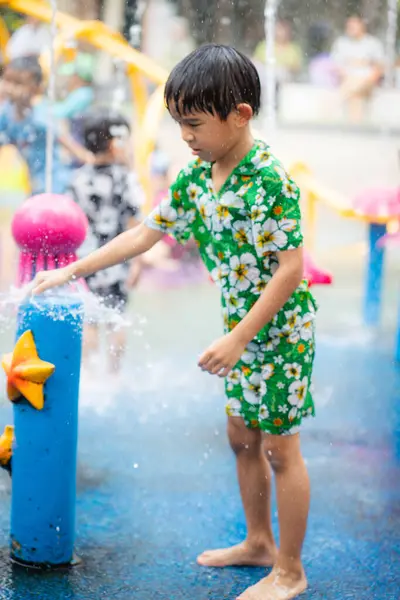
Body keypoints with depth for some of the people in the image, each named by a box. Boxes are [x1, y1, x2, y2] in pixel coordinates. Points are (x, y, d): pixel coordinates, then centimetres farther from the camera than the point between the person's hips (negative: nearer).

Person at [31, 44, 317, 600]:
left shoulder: (269, 179, -24)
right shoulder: (196, 177, 1)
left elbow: (291, 268, -24)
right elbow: (146, 233, 10)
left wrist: (239, 339, -25)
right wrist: (72, 271, 8)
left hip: (279, 328, -8)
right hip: (241, 327, 8)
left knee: (280, 447, 2)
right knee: (242, 437, 19)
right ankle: (259, 543, 37)